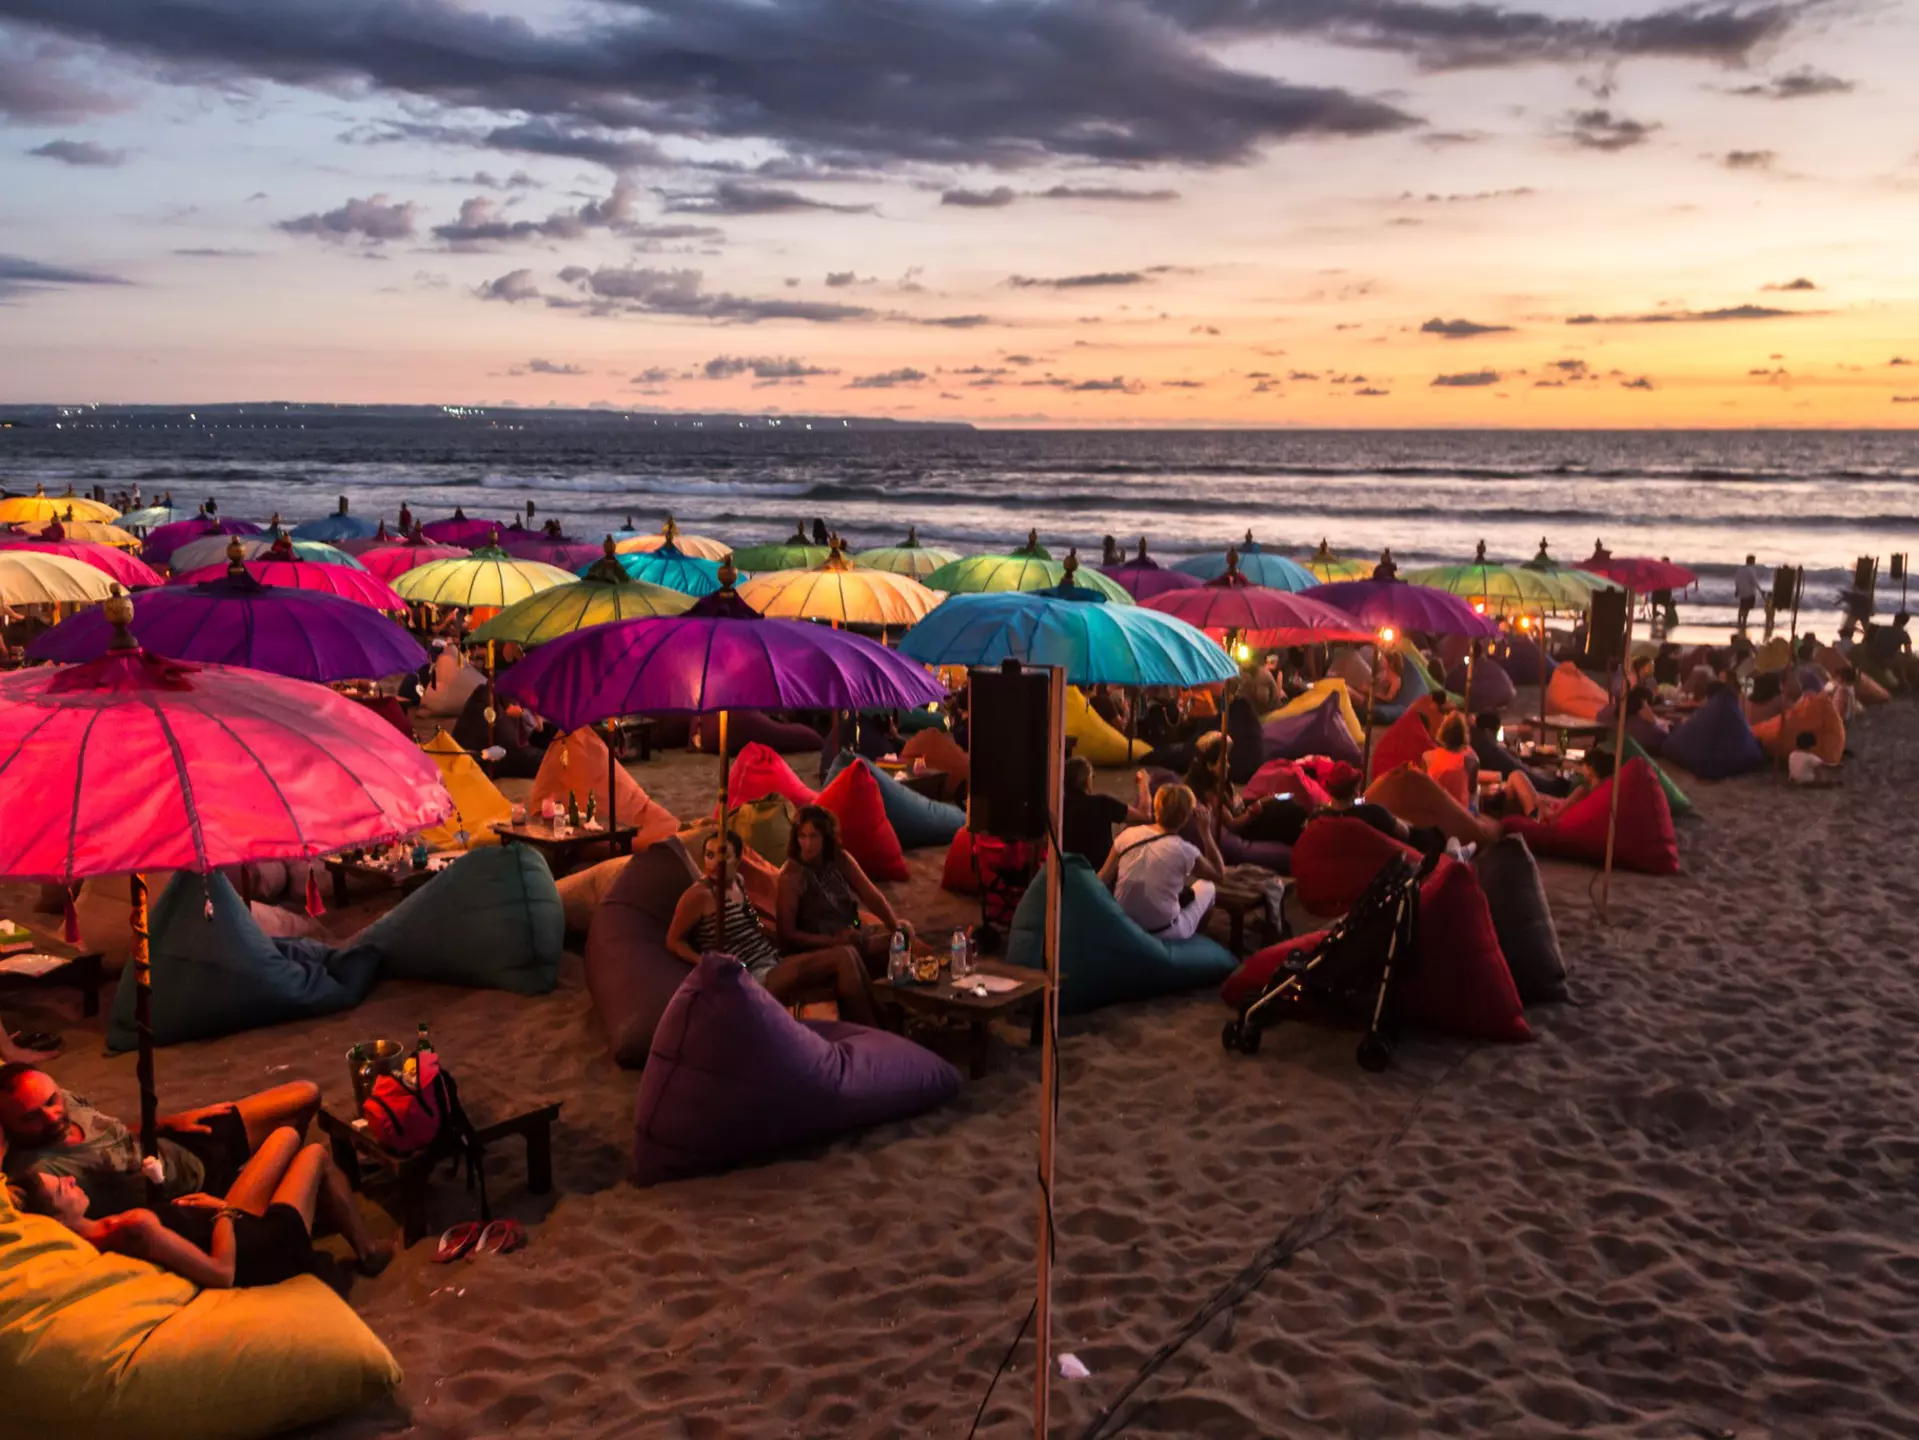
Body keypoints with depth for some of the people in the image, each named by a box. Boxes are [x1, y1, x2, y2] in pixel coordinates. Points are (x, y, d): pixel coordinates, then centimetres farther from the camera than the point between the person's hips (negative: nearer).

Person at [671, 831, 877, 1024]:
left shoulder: (739, 882, 12)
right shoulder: (699, 894, -12)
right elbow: (674, 941, -8)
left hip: (773, 963, 9)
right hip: (754, 979, -9)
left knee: (849, 953, -8)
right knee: (843, 958, -20)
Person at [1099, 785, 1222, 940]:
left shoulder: (1127, 835, -10)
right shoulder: (1184, 850, -19)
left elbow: (1102, 879, -2)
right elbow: (1220, 874, 0)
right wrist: (1206, 831, 0)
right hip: (1163, 932, -4)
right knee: (1207, 886, 23)